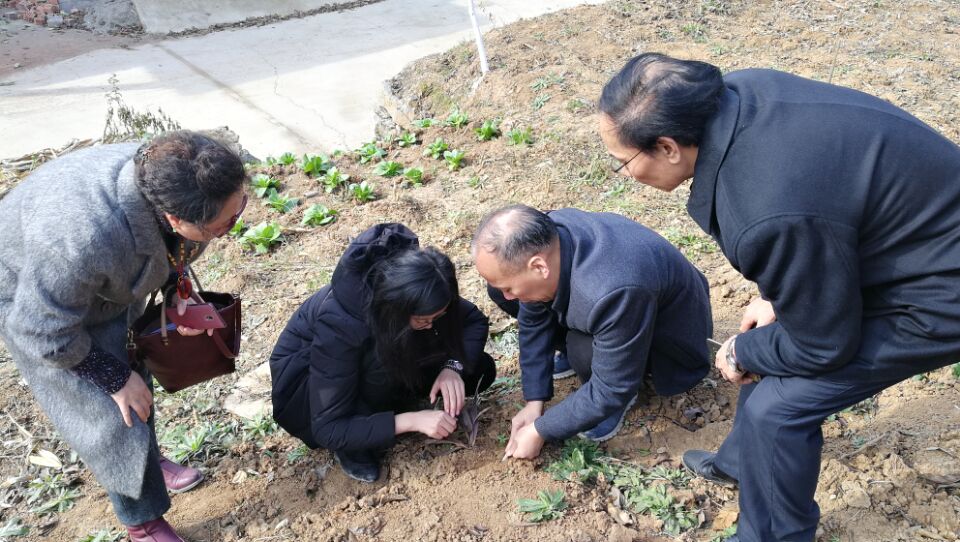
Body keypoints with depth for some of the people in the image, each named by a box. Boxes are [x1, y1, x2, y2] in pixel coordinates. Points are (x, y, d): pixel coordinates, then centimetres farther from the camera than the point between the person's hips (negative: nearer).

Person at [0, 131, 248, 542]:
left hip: (106, 285, 6)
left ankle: (148, 461, 47)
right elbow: (44, 331, -29)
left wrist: (179, 295, -9)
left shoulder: (164, 176, -27)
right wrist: (115, 377, -19)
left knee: (135, 377, 20)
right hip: (34, 298, -6)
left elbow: (172, 249, -2)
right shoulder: (84, 238, -47)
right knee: (109, 414, -2)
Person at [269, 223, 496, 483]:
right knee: (383, 358, -39)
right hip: (303, 383, -5)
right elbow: (327, 430, -33)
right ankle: (354, 447, -14)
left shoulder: (412, 292, -25)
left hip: (364, 365, 5)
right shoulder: (339, 324, -39)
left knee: (480, 370, -12)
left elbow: (476, 321, -10)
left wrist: (453, 367, -29)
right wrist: (411, 420, -40)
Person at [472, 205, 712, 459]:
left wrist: (540, 431, -20)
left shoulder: (615, 293, -43)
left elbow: (610, 391, -30)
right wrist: (534, 402, -9)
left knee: (583, 350, -33)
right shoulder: (541, 235, -22)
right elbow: (534, 320, -8)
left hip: (667, 334, -6)